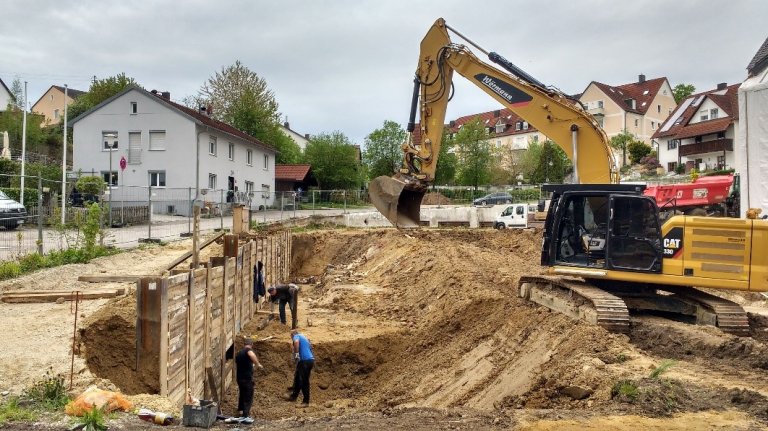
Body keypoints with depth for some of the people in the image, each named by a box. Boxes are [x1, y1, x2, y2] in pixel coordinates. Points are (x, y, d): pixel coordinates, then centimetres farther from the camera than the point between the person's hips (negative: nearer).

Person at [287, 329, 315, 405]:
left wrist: (296, 353, -19)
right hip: (310, 360, 9)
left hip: (304, 360, -9)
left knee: (304, 382, -3)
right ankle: (294, 396, 32)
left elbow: (296, 342, -23)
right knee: (297, 378, 20)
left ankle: (306, 401, 1)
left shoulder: (296, 336, 2)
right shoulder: (304, 338, 28)